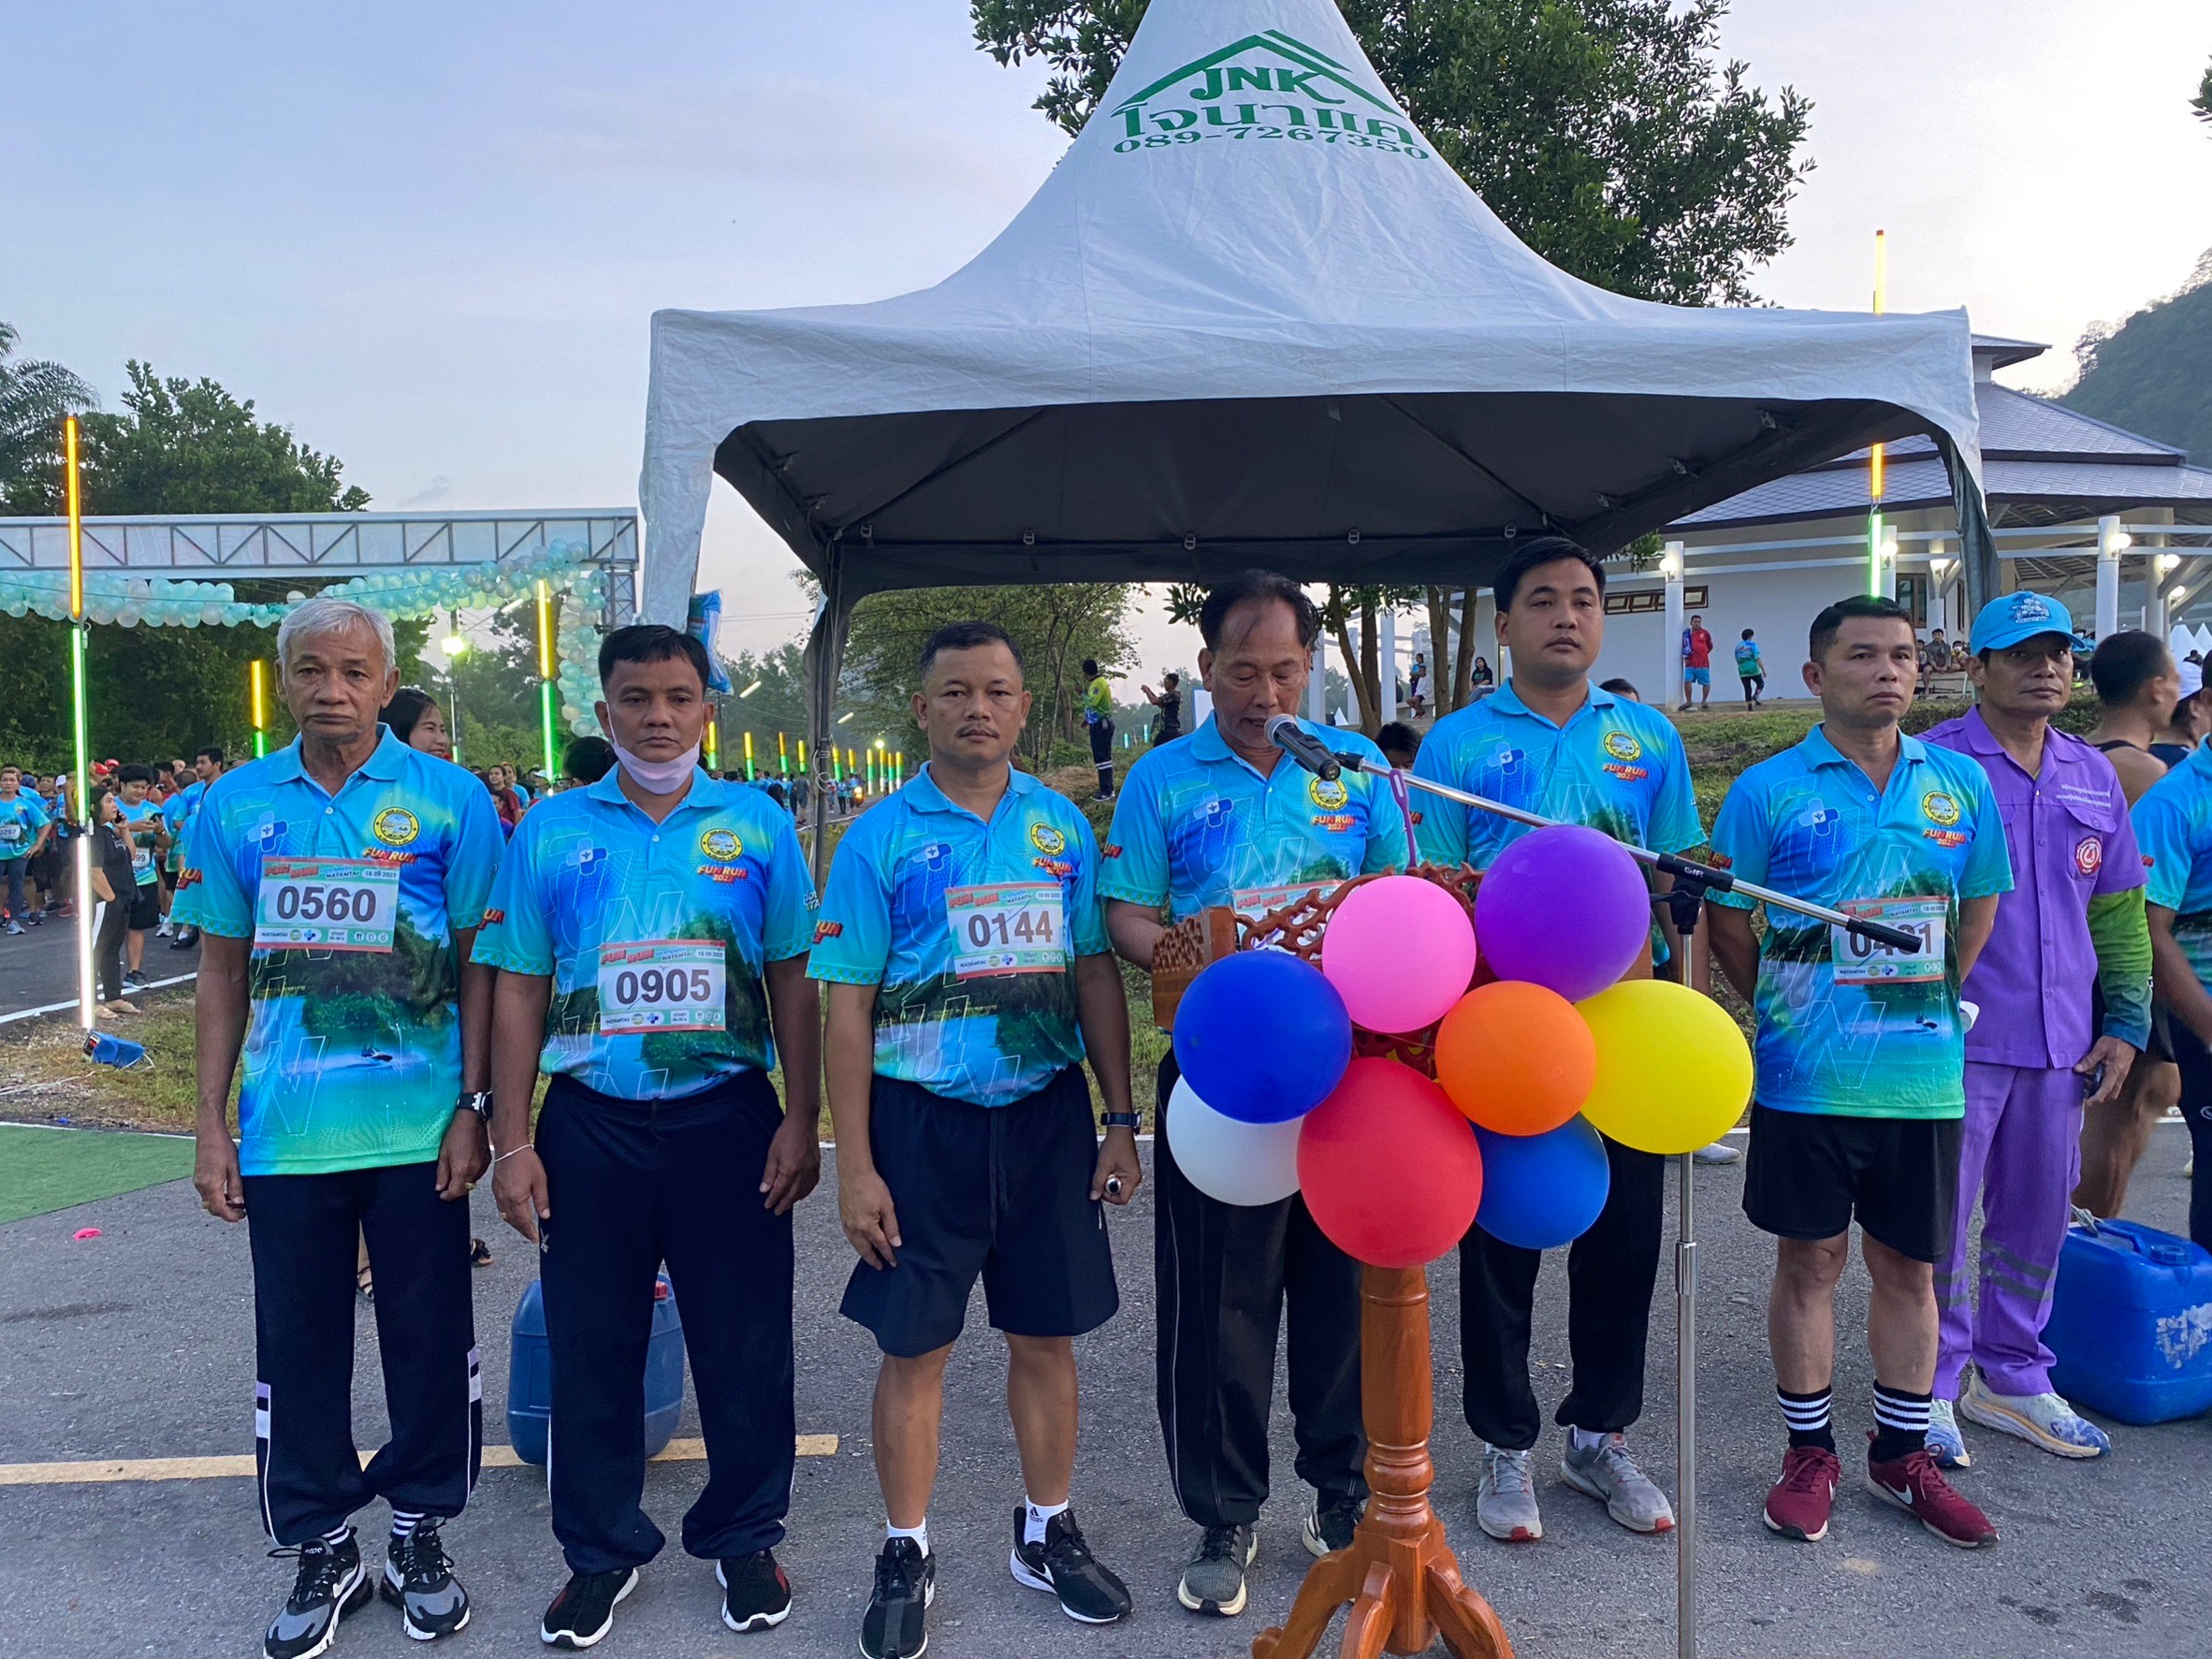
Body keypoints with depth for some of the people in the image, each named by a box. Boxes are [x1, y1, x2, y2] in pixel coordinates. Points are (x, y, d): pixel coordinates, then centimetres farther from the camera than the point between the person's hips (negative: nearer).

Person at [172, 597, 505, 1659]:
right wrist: (211, 1122, 5)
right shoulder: (234, 806, 3)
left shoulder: (449, 801, -4)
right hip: (284, 1130, 2)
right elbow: (224, 969, 9)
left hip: (417, 1129, -2)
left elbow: (478, 963, -1)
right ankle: (321, 1551, 29)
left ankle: (421, 1533, 28)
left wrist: (473, 1109, -6)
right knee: (296, 1343, 11)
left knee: (431, 1337, 8)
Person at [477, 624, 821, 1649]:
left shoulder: (759, 826, 2)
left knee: (744, 1343, 7)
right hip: (590, 1123, 1)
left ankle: (743, 1538, 28)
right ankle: (601, 1553, 30)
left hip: (727, 1119, 0)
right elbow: (518, 990, 4)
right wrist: (512, 1143, -1)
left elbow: (793, 984, 3)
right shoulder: (550, 831, 3)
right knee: (591, 1347, 11)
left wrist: (800, 1124, -3)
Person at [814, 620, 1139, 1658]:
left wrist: (1121, 1123, 4)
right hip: (923, 1118, -2)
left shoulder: (1062, 825, 4)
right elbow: (847, 1006, -4)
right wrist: (856, 1166, -8)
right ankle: (905, 1555, 27)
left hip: (1047, 1114, 3)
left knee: (1045, 1334, 13)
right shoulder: (881, 837, -4)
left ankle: (1048, 1533, 34)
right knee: (916, 1346, 7)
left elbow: (1096, 976, 8)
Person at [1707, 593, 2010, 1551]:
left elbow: (1979, 912, 15)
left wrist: (1929, 1005, 9)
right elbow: (1727, 929, 1)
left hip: (1924, 1076, 3)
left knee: (1908, 1266, 13)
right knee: (1810, 1261, 7)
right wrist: (1792, 1017, 3)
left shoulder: (1960, 783, 6)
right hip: (1806, 1078, -3)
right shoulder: (1767, 790, -4)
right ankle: (1810, 1454, 22)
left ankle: (1902, 1457, 28)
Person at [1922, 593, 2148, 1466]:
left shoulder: (2094, 776, 13)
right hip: (1957, 1036, -6)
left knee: (2039, 1215, 14)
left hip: (2062, 1042, 6)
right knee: (1941, 1217, 1)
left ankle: (2011, 1376, 29)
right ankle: (1931, 1386, 15)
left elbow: (2119, 911, 17)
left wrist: (2125, 1025, 11)